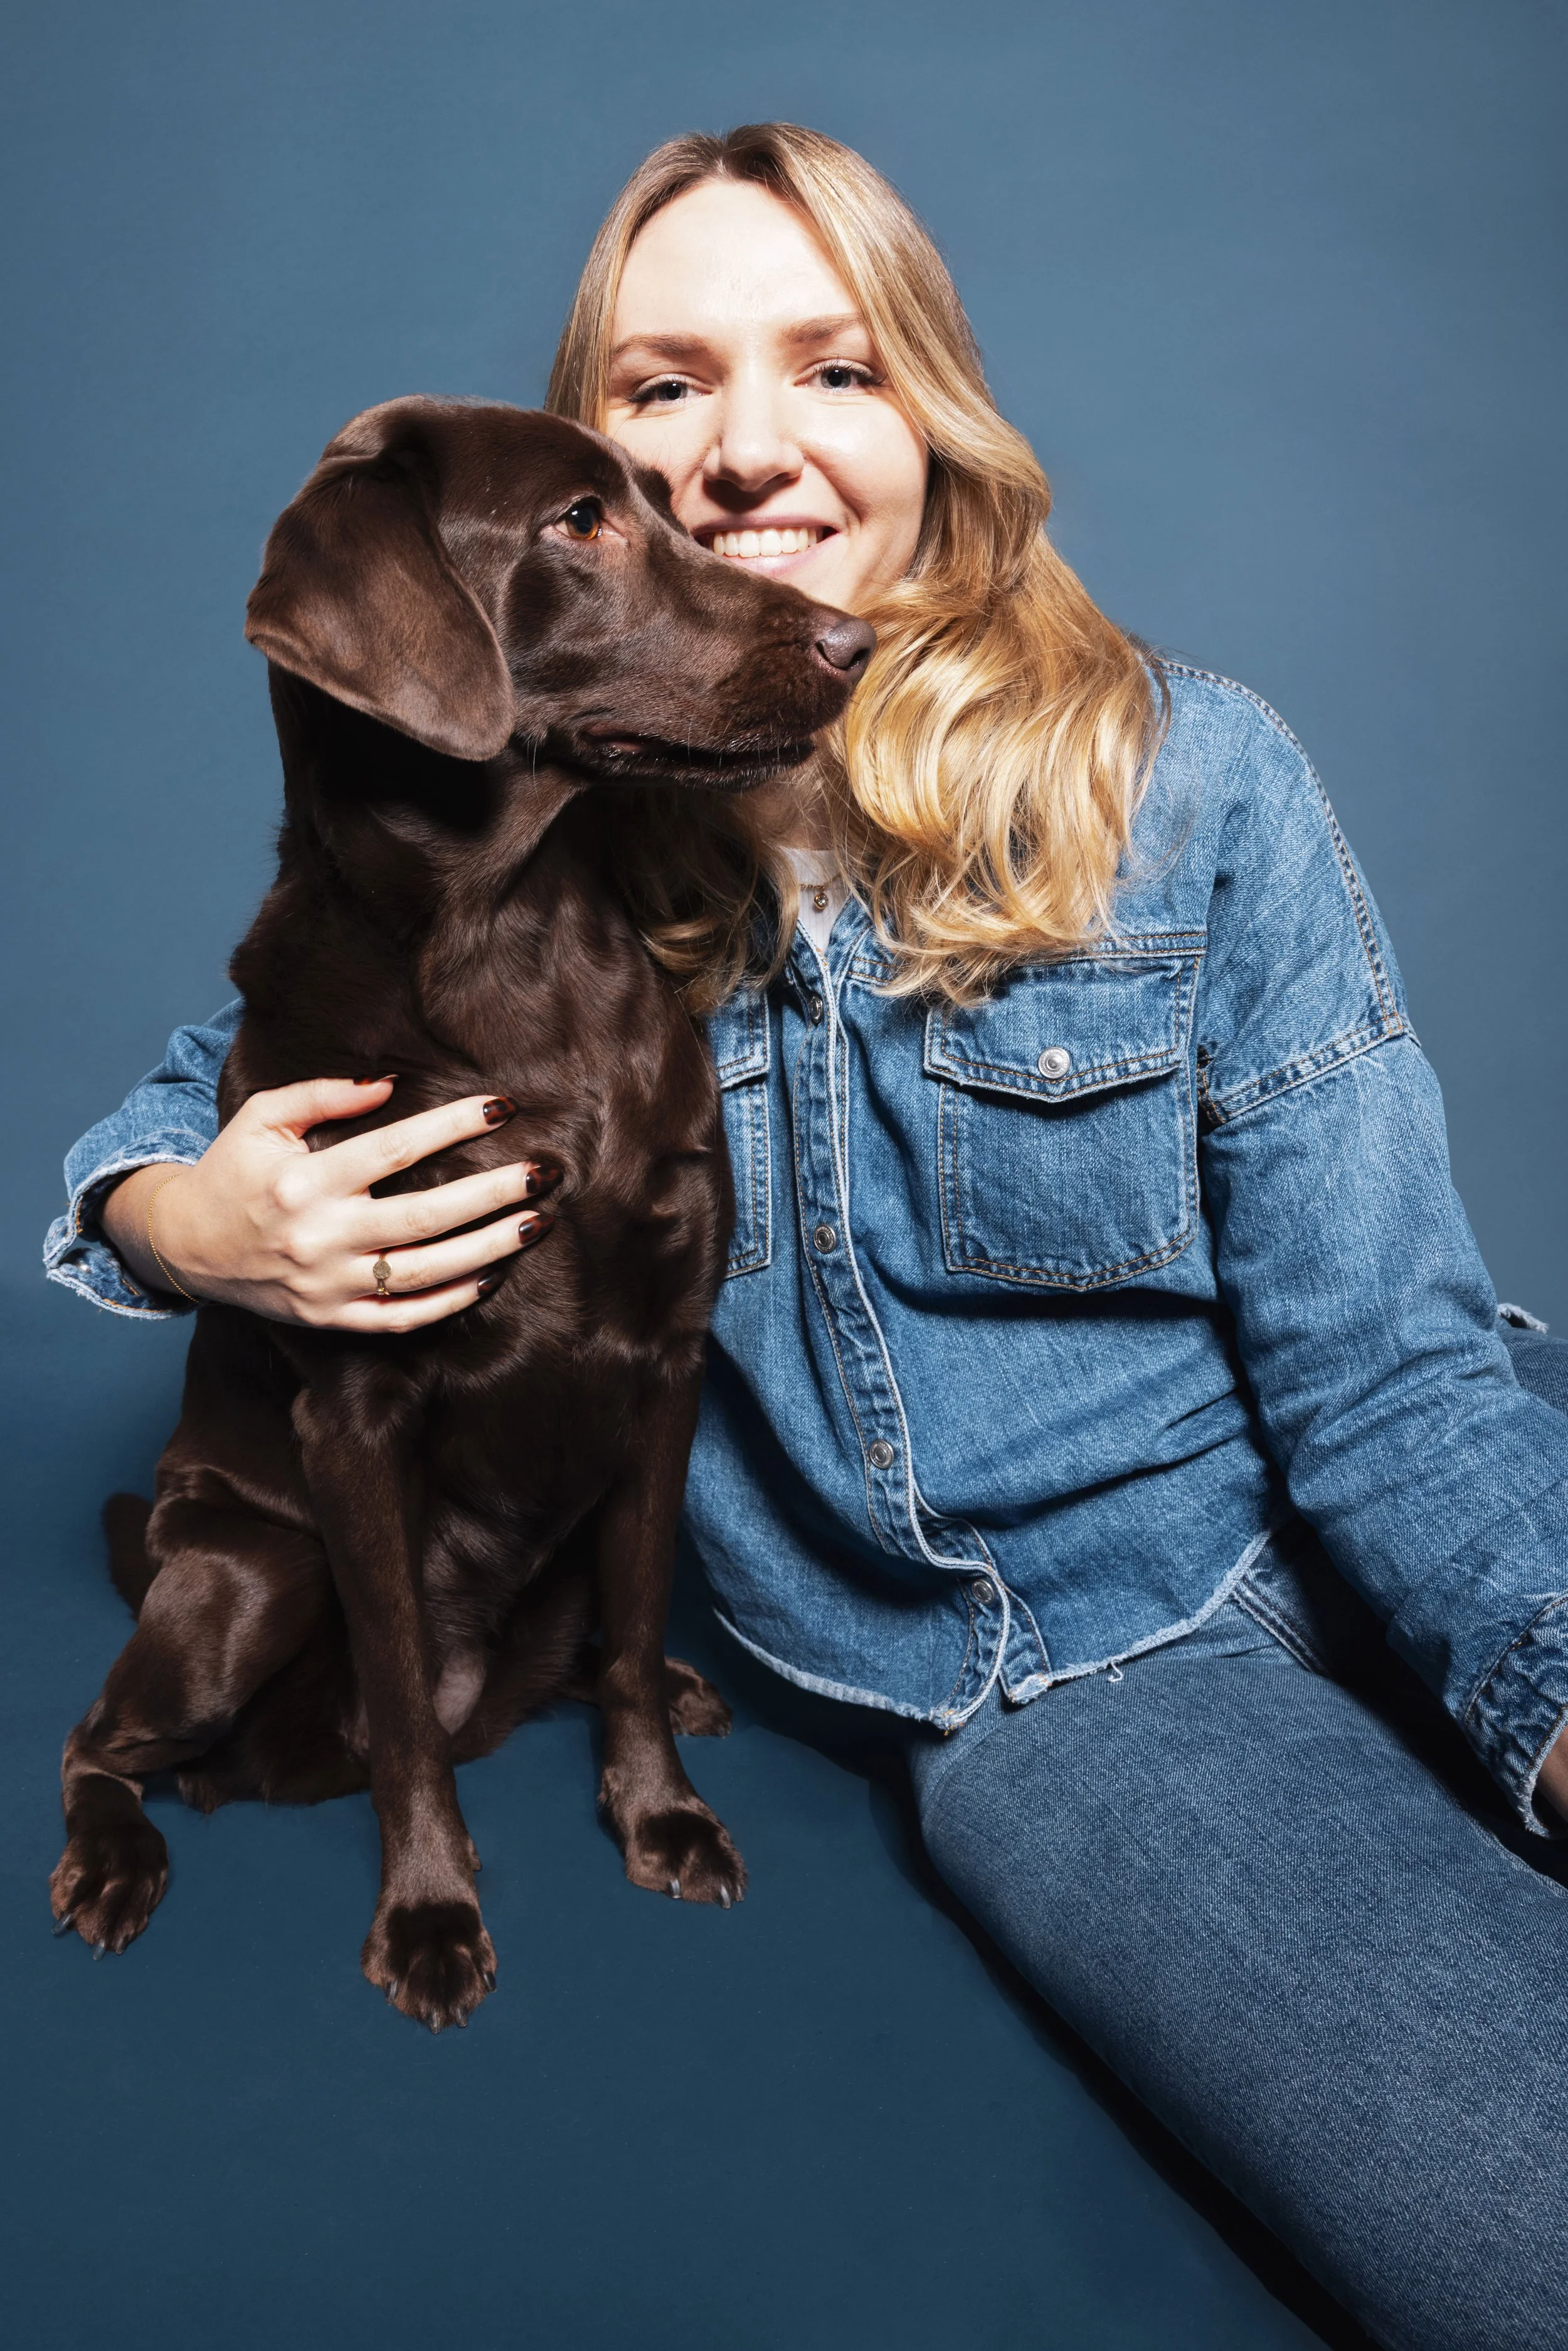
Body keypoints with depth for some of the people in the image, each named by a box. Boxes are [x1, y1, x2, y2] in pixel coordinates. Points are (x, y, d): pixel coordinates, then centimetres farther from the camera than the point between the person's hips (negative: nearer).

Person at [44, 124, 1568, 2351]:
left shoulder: (1188, 777, -6)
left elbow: (1385, 1364, -7)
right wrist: (184, 1219, -11)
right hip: (1065, 1675, -1)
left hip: (1352, 1564, 2)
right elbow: (208, 1086, 14)